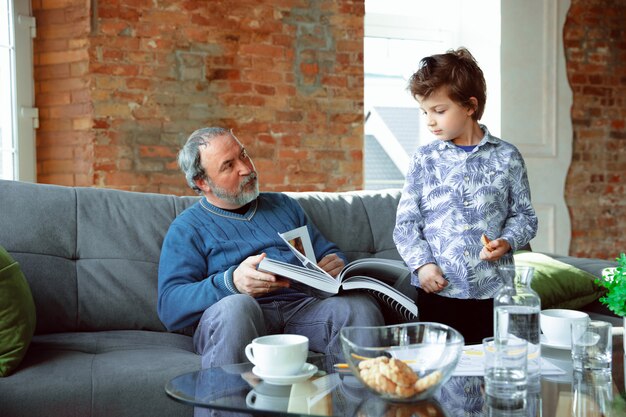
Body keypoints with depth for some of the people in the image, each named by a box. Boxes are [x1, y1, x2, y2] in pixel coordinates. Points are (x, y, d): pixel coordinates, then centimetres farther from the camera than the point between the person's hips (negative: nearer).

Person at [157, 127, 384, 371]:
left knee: (361, 305, -27)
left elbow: (327, 253, 31)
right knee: (235, 306, -39)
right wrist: (232, 282, -21)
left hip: (300, 306, 4)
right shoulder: (186, 229, 11)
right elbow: (169, 307, -3)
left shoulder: (283, 205, 27)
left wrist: (335, 264, 4)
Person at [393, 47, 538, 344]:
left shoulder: (506, 157, 2)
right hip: (437, 288, 1)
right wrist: (422, 264, -10)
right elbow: (406, 222, 3)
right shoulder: (424, 159, 3)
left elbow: (524, 215, 7)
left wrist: (506, 242, -12)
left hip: (494, 290, 0)